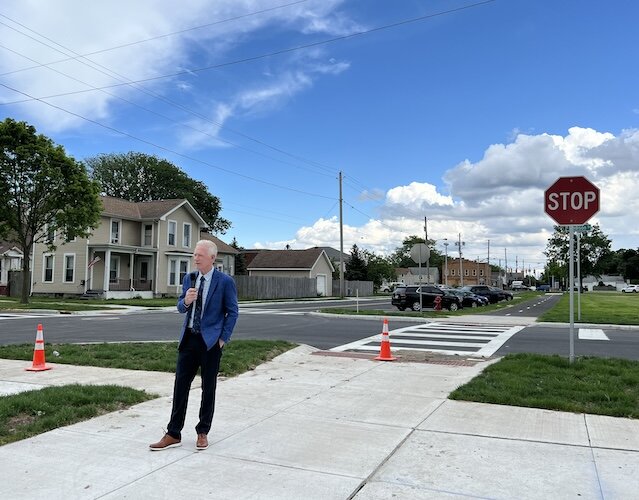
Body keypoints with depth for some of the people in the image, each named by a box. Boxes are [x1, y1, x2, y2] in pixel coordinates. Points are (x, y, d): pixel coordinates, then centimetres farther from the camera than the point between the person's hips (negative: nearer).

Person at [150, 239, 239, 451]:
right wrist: (185, 301, -12)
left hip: (211, 341, -4)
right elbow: (181, 307, 12)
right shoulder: (189, 278, 7)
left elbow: (232, 312, -4)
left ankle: (203, 432, 22)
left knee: (208, 388, 7)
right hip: (189, 338, 4)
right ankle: (173, 434, 16)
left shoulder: (225, 281, -8)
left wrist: (223, 338, -8)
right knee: (180, 385, 6)